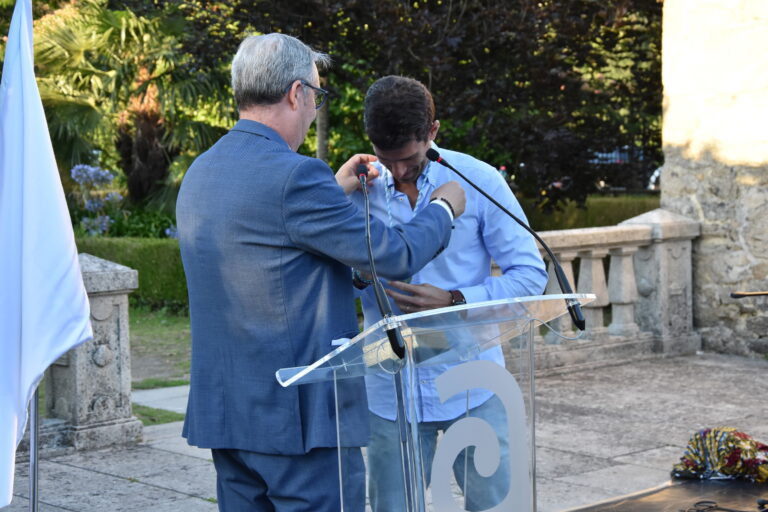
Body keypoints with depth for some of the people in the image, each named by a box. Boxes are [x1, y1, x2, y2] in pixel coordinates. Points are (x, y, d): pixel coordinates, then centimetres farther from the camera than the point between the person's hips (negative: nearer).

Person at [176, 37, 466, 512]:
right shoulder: (295, 175, -18)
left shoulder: (199, 174, 9)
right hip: (301, 413, -9)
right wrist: (444, 208, 7)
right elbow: (395, 256, -12)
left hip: (224, 411, 9)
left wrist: (335, 191, 26)